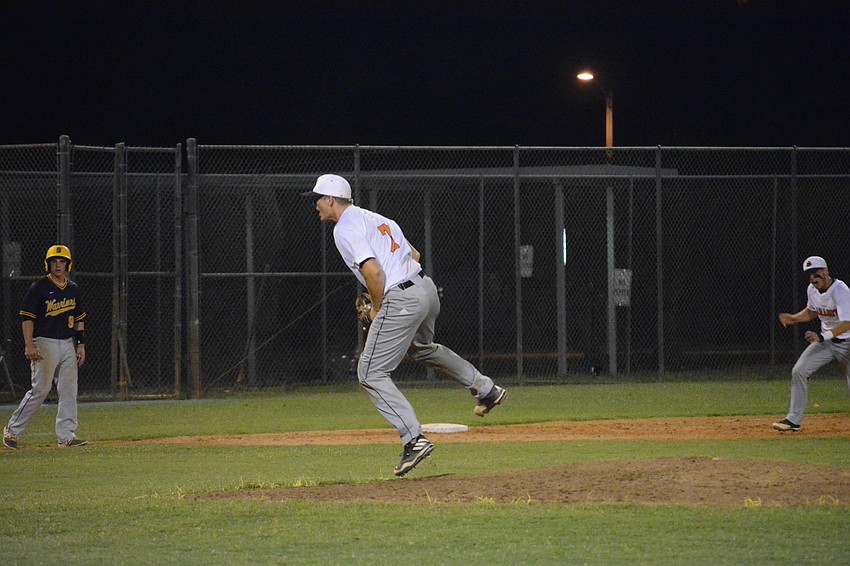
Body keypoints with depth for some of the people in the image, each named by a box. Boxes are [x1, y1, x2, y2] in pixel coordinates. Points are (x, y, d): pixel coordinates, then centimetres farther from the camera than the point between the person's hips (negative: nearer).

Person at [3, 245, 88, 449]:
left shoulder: (73, 289, 12)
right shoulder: (39, 287, -6)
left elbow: (79, 319, 19)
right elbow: (26, 317, -9)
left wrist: (81, 345, 10)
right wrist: (29, 345, -18)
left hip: (68, 344, 6)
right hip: (45, 344, -6)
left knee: (69, 390, 2)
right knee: (40, 390, -7)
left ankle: (67, 435, 5)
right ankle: (12, 430, 4)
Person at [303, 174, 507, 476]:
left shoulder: (345, 229, -9)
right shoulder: (375, 218, 20)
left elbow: (372, 271, -22)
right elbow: (414, 255, 24)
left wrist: (376, 311, -7)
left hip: (400, 301, -9)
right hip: (426, 288, 9)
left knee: (371, 373, -3)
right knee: (421, 348, 37)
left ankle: (414, 439, -13)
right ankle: (485, 389, 44)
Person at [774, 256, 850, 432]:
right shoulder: (812, 290, -2)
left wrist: (822, 337, -40)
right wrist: (793, 318, 2)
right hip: (826, 340, 6)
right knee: (799, 371, -5)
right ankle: (794, 420, -1)